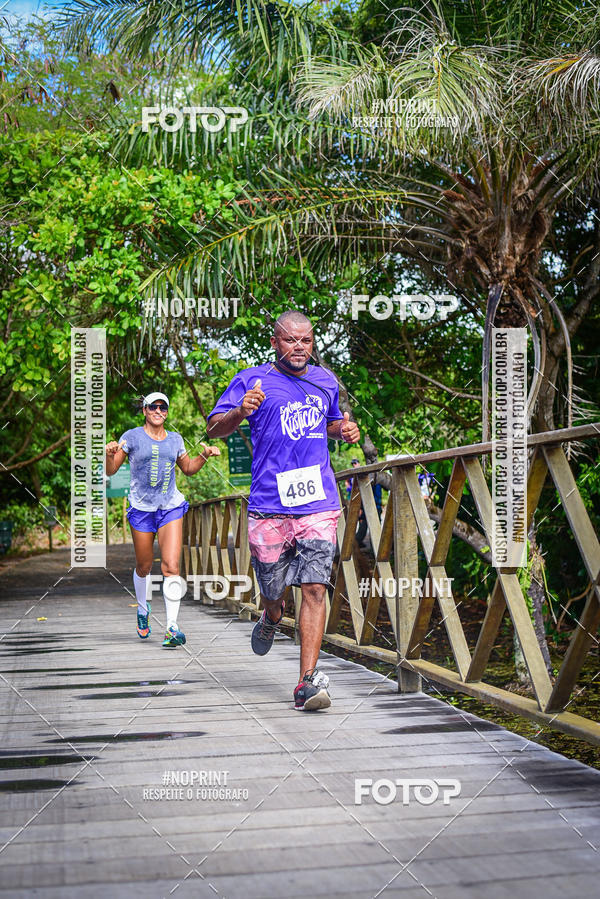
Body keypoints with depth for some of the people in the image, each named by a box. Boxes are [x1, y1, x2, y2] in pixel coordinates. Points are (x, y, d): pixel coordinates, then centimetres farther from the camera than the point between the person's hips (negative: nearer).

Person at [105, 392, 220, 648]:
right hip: (141, 509, -1)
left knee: (171, 567, -12)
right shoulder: (132, 437, 0)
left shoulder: (175, 439, 11)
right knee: (143, 567, 9)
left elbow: (188, 468, 25)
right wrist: (110, 454, -23)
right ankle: (143, 610, 38)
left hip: (171, 508, 2)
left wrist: (204, 455, 7)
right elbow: (110, 471, -3)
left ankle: (172, 628, -11)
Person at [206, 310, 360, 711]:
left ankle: (308, 683, -9)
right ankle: (271, 619, 46)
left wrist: (345, 429, 9)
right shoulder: (252, 380, 2)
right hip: (269, 507, -2)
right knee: (274, 591, 8)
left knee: (315, 588, -10)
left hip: (319, 503, 2)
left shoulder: (325, 381, 15)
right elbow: (213, 429, -2)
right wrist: (240, 412, -22)